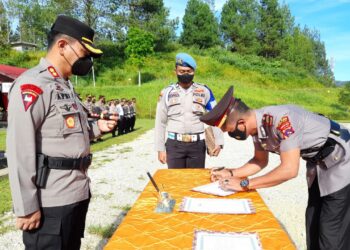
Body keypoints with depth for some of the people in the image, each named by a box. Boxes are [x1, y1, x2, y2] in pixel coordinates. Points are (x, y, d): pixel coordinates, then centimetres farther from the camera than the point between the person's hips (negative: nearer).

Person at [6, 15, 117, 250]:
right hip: (50, 203, -9)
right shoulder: (32, 85, -14)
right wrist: (26, 207, -18)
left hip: (78, 194, 9)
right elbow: (19, 151, -19)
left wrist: (96, 128, 6)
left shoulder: (66, 86, 15)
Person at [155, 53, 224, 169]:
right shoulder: (167, 93, 2)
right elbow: (160, 122, 5)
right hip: (174, 144, 0)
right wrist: (160, 148, 1)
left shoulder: (204, 91, 2)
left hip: (198, 144, 0)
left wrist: (218, 141, -11)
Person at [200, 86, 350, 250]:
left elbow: (289, 170, -35)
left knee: (331, 231, -2)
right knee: (313, 223, 16)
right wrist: (229, 173, -6)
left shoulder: (281, 118, -35)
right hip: (318, 163, 8)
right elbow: (260, 161, 7)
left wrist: (244, 184, -29)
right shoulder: (256, 124, -8)